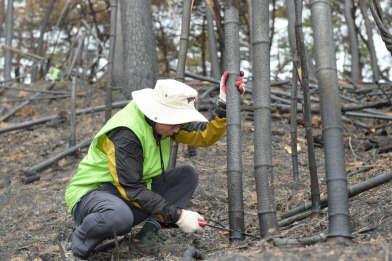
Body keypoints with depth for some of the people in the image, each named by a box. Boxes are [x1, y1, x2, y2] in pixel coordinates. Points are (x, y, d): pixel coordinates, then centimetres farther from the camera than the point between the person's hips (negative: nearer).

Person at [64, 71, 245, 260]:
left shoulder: (162, 122, -3)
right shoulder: (126, 133, -28)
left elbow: (205, 136, 1)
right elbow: (131, 190, -28)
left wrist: (224, 104, -15)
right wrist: (178, 216, -28)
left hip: (136, 194, 8)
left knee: (187, 175, -4)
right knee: (119, 216, -43)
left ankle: (147, 233, -12)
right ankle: (76, 245, -12)